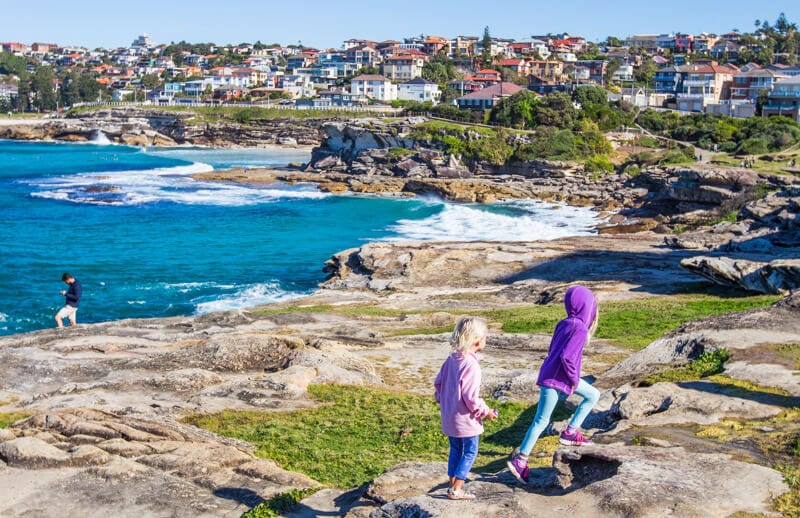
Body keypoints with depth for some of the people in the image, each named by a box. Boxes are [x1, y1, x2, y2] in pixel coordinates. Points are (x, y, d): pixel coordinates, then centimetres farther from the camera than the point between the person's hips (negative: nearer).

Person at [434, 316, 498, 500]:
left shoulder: (451, 359, 1)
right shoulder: (471, 365, -24)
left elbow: (438, 382, 11)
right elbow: (471, 397, -25)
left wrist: (442, 400, 25)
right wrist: (485, 412, -10)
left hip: (448, 416, 8)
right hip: (465, 419, -8)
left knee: (455, 450, 20)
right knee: (470, 452, 7)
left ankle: (453, 485, 27)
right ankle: (456, 490, 8)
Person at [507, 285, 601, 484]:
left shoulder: (564, 324, 7)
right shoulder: (580, 329, -19)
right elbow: (567, 357, -28)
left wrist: (573, 379, 16)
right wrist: (574, 380, -13)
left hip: (560, 376, 9)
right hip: (554, 380, -9)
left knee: (593, 395, 18)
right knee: (541, 421, -1)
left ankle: (570, 432, 17)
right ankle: (520, 460, 6)